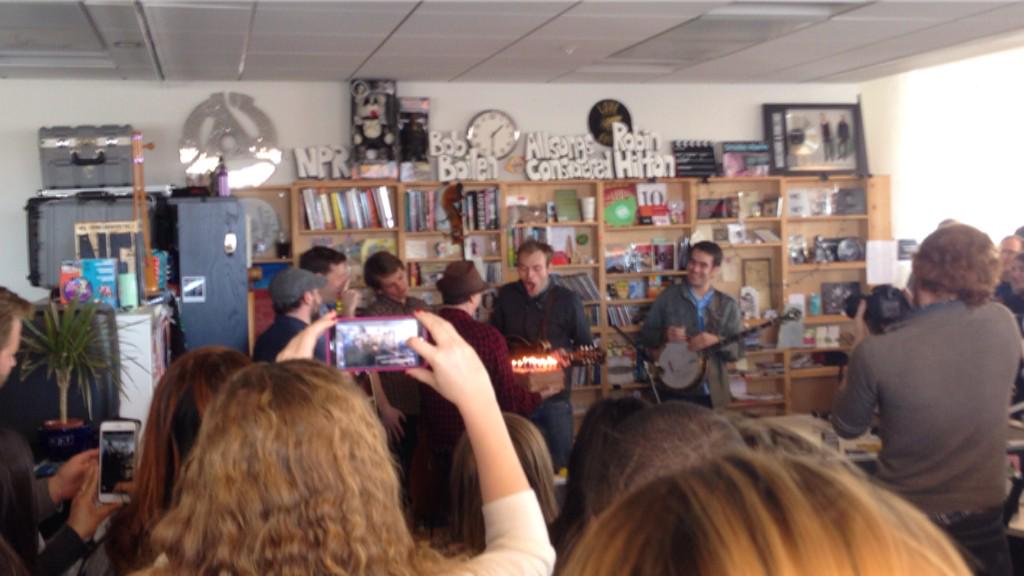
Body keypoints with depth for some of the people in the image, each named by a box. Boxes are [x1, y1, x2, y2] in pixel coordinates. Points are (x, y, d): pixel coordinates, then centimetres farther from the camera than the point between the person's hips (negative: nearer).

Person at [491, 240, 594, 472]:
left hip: (553, 393, -2)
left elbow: (586, 346, 0)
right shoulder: (506, 295, 1)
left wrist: (567, 355, -19)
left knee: (560, 459, 4)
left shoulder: (568, 300, -7)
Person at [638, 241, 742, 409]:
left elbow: (739, 350, -1)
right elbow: (645, 335, 4)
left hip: (712, 394, 1)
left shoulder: (728, 305, 3)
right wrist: (664, 335, -16)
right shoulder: (668, 296, 1)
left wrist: (716, 341, -20)